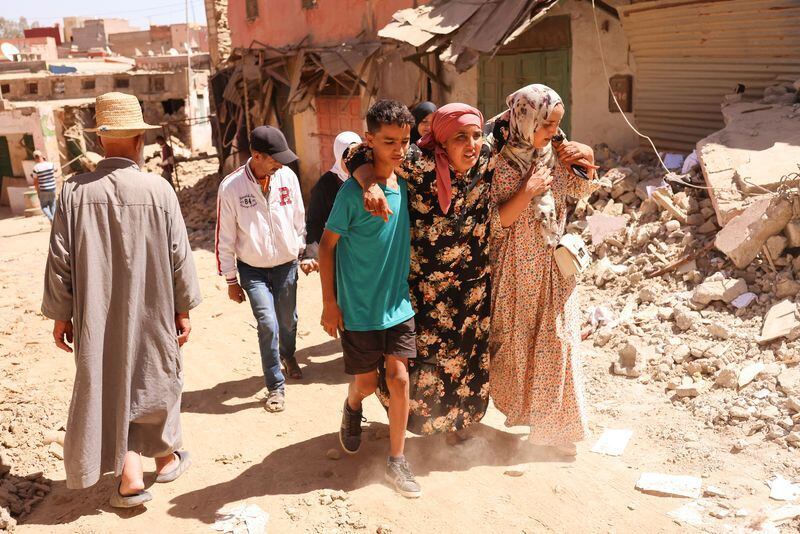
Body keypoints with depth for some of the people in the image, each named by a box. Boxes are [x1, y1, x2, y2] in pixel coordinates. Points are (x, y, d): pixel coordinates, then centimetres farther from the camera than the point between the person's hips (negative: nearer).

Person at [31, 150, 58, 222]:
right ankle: (54, 219, 14)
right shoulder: (50, 164, -7)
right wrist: (46, 161, 15)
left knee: (44, 206, 12)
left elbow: (35, 182, -8)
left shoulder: (36, 168, -13)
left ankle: (51, 218, -10)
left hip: (43, 190, -2)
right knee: (52, 206, 15)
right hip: (52, 189, 3)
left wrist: (37, 192, 5)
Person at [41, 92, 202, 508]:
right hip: (152, 313, 0)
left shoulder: (75, 192, -10)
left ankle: (130, 475, 10)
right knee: (158, 378, 18)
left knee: (108, 383, 13)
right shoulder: (158, 189, -14)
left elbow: (60, 261, -6)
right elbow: (179, 256, -8)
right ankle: (166, 457, 36)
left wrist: (60, 314, 6)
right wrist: (183, 309, 3)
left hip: (97, 316, 1)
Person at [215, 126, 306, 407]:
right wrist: (231, 280, -4)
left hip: (287, 264, 3)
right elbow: (225, 238, -8)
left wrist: (302, 251, 14)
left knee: (288, 320, 16)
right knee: (268, 325, -11)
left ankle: (288, 355, 50)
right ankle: (275, 387, 7)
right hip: (253, 270, -3)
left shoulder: (287, 176, -9)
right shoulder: (231, 186, -16)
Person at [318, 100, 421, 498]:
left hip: (398, 303, 4)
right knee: (367, 382, 10)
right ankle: (352, 408, 46)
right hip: (358, 308, -3)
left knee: (399, 376, 0)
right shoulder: (352, 192, -16)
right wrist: (329, 303, -9)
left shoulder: (406, 185, -1)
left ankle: (396, 460, 15)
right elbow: (327, 245, -8)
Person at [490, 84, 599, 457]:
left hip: (554, 266, 4)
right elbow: (495, 223, -15)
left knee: (556, 339, 4)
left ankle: (553, 423, 19)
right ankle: (516, 403, 33)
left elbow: (582, 189, 13)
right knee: (517, 339, 9)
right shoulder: (501, 164, -13)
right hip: (518, 269, -4)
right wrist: (528, 191, -23)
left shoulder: (554, 157, 0)